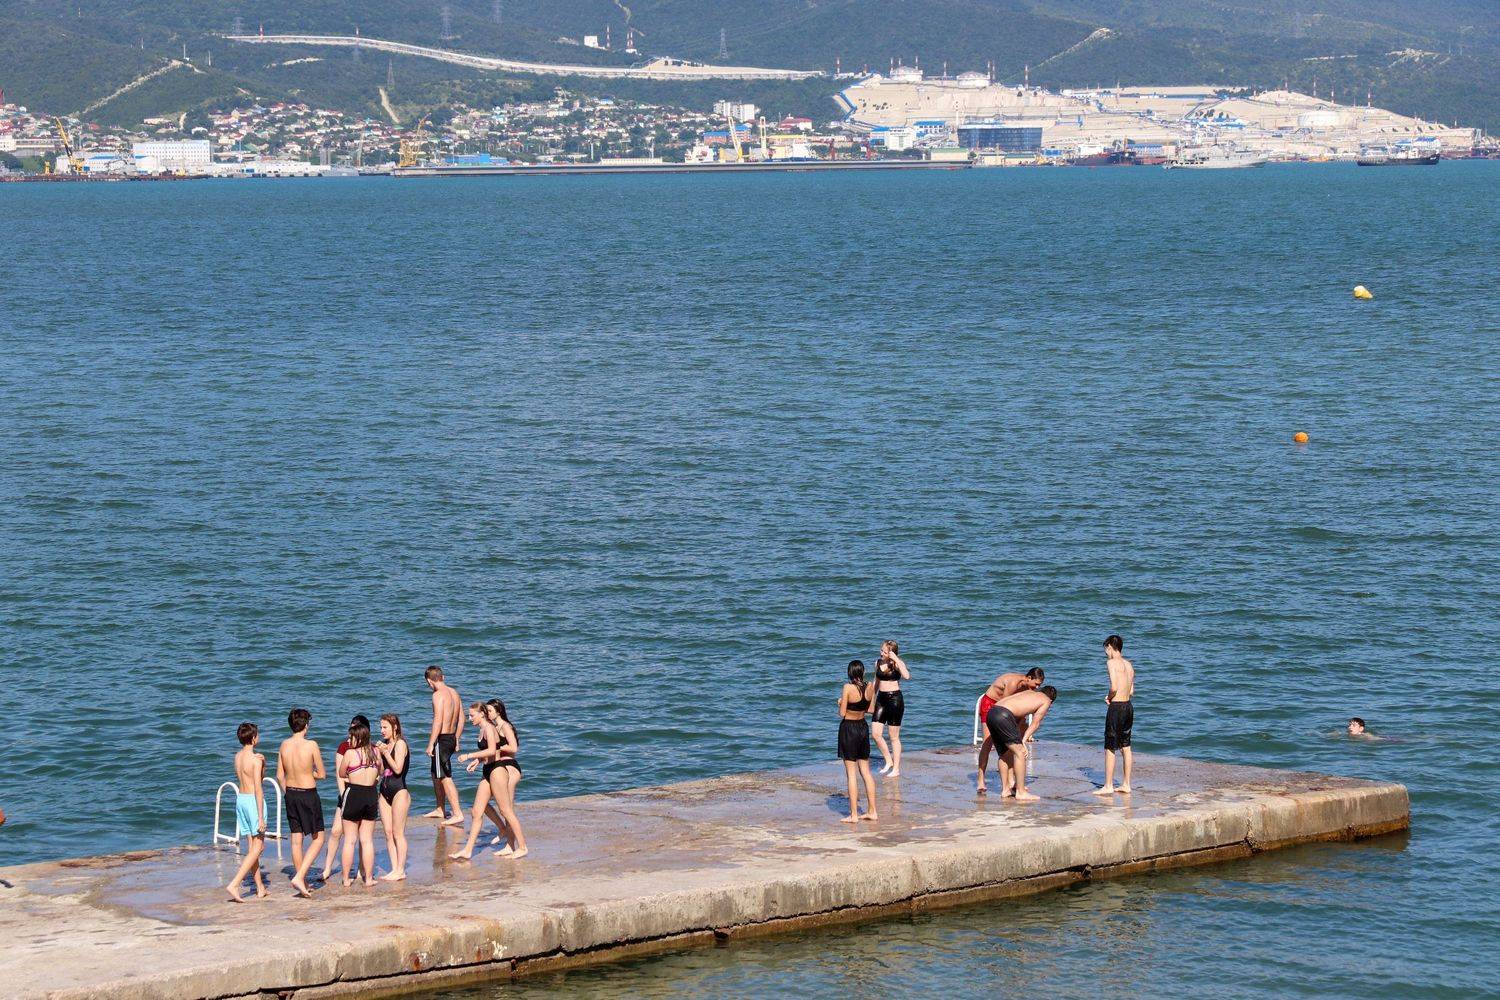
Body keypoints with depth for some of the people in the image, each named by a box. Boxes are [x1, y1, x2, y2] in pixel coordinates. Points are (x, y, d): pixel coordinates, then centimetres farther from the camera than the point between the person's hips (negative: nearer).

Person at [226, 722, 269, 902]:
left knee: (253, 845, 14)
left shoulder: (237, 757, 7)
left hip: (241, 799, 8)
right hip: (254, 801, -8)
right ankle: (234, 884, -15)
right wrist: (261, 817, -17)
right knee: (257, 846, -2)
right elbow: (258, 789, -18)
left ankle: (260, 888, 20)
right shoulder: (256, 759, -16)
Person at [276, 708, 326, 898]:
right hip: (308, 794, -5)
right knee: (318, 839, 5)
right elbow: (322, 774, -9)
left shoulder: (284, 745, -1)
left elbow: (280, 775, 6)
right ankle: (300, 877, -9)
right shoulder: (311, 745, -16)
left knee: (296, 839, 12)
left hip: (291, 794, 5)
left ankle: (302, 881, 19)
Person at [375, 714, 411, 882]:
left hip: (399, 791, -8)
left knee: (398, 833, -5)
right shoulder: (385, 744, 14)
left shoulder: (400, 744, -9)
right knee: (388, 834, 6)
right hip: (385, 791, 8)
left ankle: (400, 870, -2)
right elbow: (381, 771, 15)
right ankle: (394, 869, 9)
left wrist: (384, 752, -18)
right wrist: (377, 753, 2)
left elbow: (397, 769, -18)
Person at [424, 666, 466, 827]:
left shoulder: (438, 695, -16)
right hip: (452, 738, 9)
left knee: (446, 778, -8)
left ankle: (458, 814, -12)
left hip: (441, 740, -9)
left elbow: (438, 721, -22)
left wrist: (430, 744, -18)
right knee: (436, 774, 23)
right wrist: (456, 740, 22)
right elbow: (461, 718, 15)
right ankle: (440, 810, 33)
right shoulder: (453, 692, 10)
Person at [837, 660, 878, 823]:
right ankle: (872, 811, 16)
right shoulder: (870, 687, -2)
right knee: (866, 772, 14)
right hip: (863, 727, 5)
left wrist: (841, 703, 4)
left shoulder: (848, 688, -18)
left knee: (851, 773, -1)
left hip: (848, 728, -5)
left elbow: (842, 713, -15)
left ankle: (854, 814, 1)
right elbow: (870, 710, 8)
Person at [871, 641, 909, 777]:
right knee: (875, 733, -2)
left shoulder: (898, 663, -10)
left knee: (894, 737, 1)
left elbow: (906, 676, -30)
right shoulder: (878, 663, 7)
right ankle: (889, 761, 17)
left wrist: (896, 660, -27)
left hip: (895, 699, -6)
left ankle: (896, 769, 10)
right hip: (881, 699, 6)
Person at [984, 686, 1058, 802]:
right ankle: (1021, 792, -2)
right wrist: (1023, 740, 4)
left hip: (991, 714, 8)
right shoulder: (1046, 701, 13)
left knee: (1005, 753, 20)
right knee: (1020, 752, -2)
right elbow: (1035, 723, 7)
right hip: (1003, 715, -8)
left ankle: (1005, 789, 25)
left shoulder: (1029, 693, 32)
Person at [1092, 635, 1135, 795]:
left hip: (1116, 708, -8)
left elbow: (1114, 687, -21)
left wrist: (1109, 698, -2)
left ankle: (1108, 786, 2)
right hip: (1128, 706, 8)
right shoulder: (1128, 664, 12)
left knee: (1110, 748, -1)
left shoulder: (1112, 662, -11)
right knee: (1125, 747, 14)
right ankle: (1126, 785, 17)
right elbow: (1131, 690, 14)